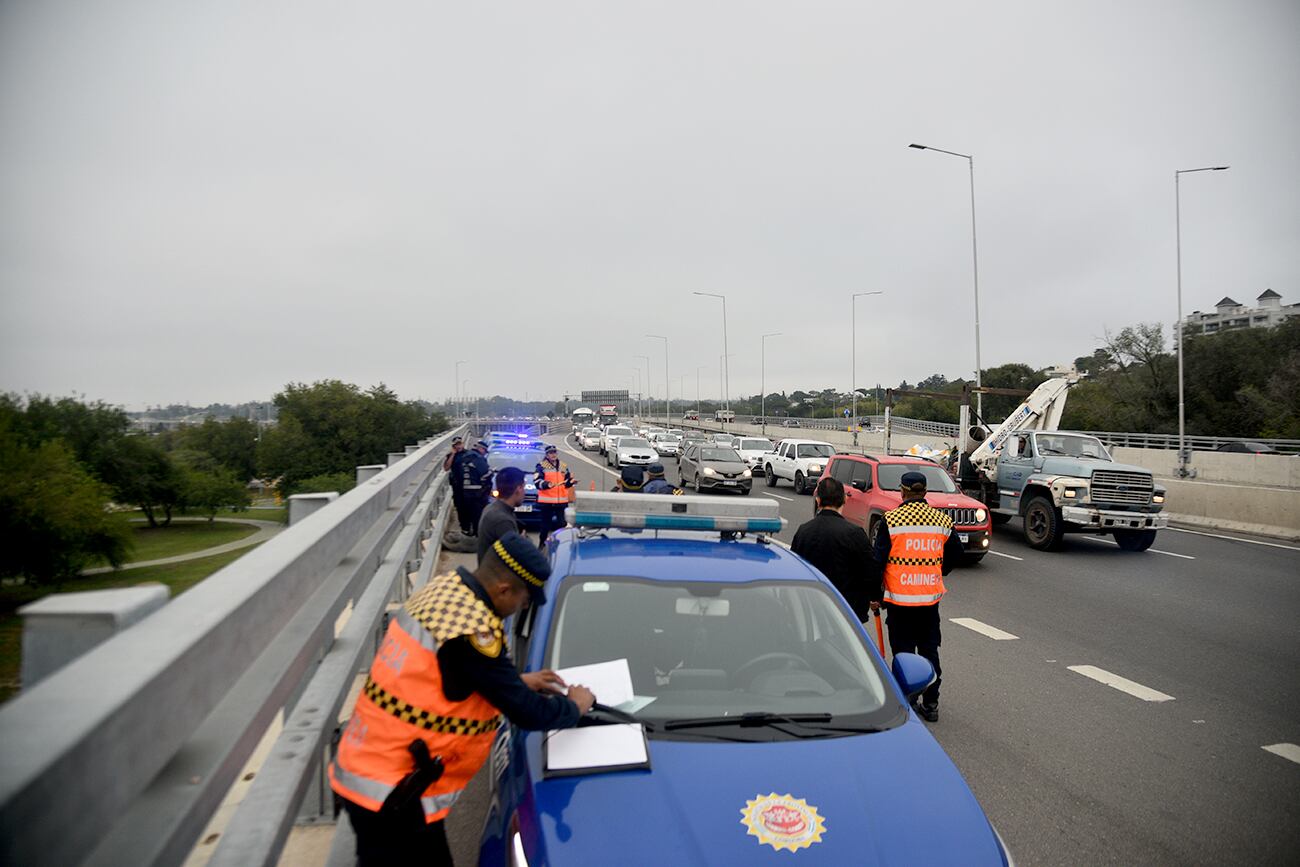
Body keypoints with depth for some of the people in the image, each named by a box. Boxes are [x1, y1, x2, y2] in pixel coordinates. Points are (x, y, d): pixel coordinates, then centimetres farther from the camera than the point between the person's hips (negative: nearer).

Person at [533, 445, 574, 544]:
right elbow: (537, 481, -12)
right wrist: (547, 484, -29)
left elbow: (567, 482, 20)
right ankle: (542, 542, 19)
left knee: (561, 523, 5)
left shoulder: (564, 466, 13)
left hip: (561, 501, 4)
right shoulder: (542, 466, -3)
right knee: (546, 524, 6)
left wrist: (570, 481, -3)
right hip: (546, 501, -4)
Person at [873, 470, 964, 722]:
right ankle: (930, 704, 21)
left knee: (903, 653, 6)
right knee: (929, 651, 15)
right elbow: (955, 554, 13)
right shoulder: (942, 520, 1)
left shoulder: (891, 520, -11)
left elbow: (878, 561, -10)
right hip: (931, 598, 4)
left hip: (900, 599, -4)